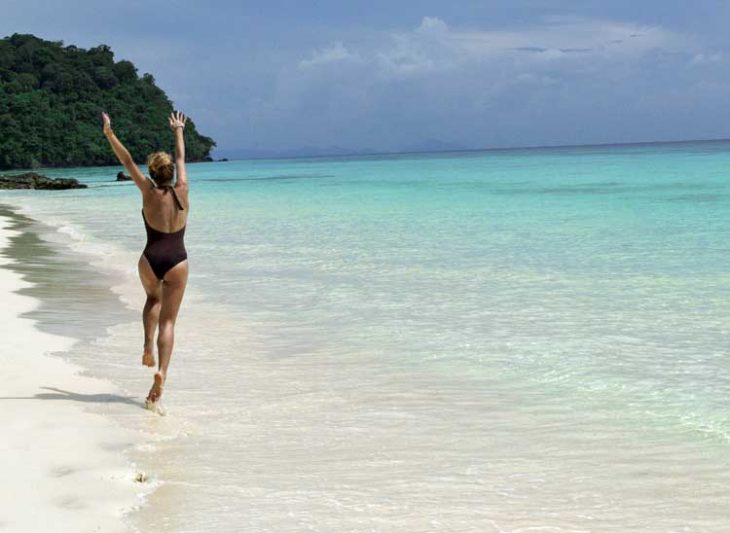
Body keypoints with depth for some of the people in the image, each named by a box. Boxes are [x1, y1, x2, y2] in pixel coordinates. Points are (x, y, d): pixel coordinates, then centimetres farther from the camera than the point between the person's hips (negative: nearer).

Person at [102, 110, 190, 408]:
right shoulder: (181, 191, -1)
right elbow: (181, 158, 14)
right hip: (177, 262, 0)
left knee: (153, 299, 32)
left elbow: (127, 161, -4)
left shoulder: (149, 193, -5)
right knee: (168, 321, 2)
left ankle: (148, 344, 10)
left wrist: (109, 133, 0)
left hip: (150, 260, 0)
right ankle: (161, 372, -15)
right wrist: (178, 130, 29)